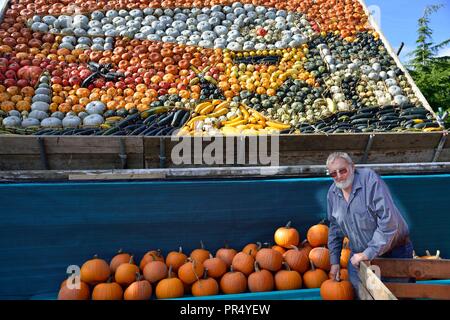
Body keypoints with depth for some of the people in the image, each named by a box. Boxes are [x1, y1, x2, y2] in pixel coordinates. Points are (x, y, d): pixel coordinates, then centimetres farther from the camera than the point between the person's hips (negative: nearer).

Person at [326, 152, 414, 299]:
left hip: (393, 253, -4)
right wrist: (334, 261, 11)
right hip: (358, 256, 5)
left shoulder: (369, 179, -22)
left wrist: (369, 253, -25)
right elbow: (335, 228, 11)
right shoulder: (332, 193, -2)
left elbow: (388, 220, -27)